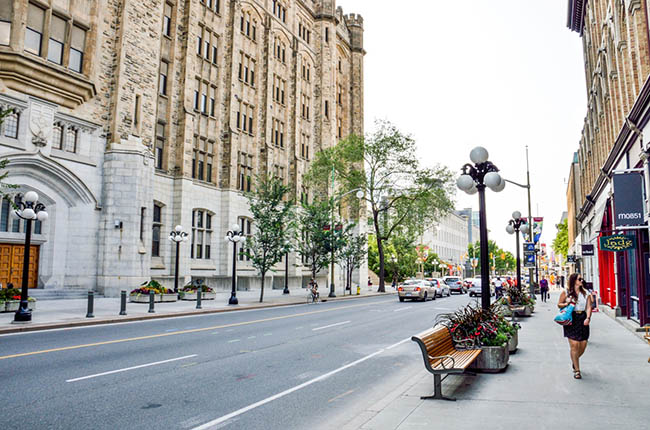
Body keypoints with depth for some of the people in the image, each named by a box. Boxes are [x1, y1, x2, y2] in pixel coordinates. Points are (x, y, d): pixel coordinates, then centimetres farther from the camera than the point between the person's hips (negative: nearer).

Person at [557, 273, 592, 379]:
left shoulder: (586, 293, 9)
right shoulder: (566, 292, 3)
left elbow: (589, 307, 2)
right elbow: (559, 304, 9)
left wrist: (588, 318, -15)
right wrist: (566, 304, -12)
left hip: (583, 320, 3)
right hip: (571, 320, -3)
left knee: (583, 346, 4)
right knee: (574, 345, -8)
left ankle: (574, 361, 36)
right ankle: (577, 370, 1)